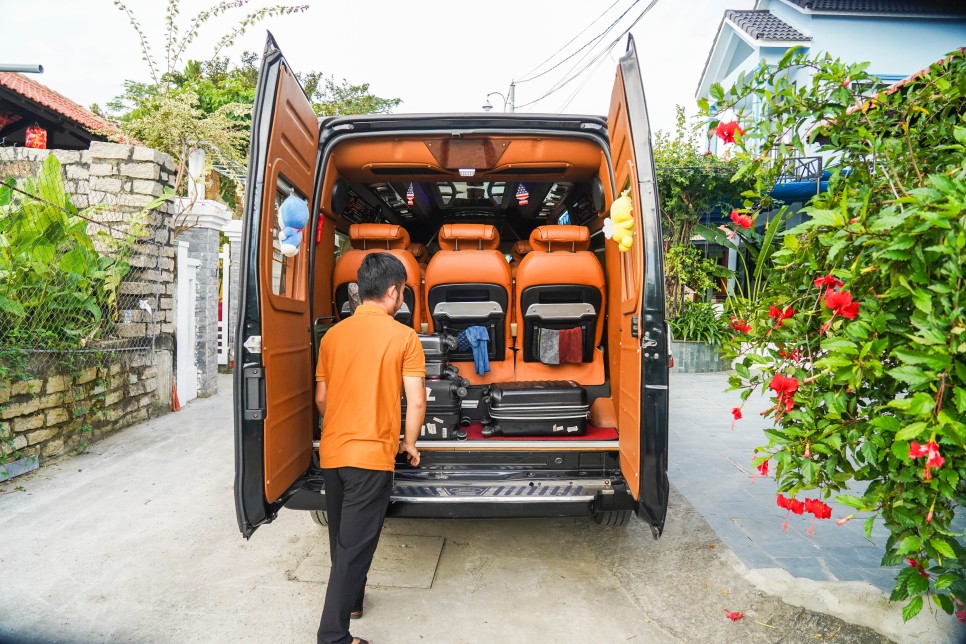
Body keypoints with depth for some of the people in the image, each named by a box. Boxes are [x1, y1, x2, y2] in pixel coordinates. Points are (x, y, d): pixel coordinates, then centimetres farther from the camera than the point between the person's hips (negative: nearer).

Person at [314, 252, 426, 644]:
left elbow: (321, 399, 11)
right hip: (372, 455, -6)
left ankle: (349, 601, 43)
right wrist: (409, 443, 5)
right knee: (355, 547, 4)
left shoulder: (332, 335, 4)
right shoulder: (403, 337, -9)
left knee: (342, 539, 23)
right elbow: (416, 402, -11)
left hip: (331, 453, 6)